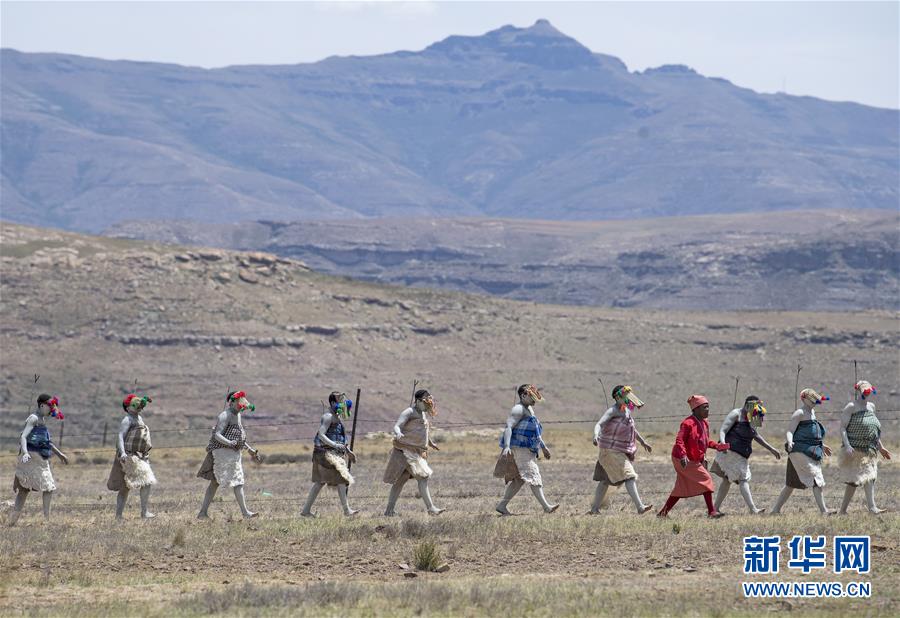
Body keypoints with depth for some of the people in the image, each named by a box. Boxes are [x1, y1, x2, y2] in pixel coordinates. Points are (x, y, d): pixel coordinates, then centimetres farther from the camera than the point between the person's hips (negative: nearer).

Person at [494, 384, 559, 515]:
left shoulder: (529, 409, 21)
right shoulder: (518, 410, -10)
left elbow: (535, 432, 31)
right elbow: (508, 427, -21)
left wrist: (543, 447, 33)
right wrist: (506, 446, -33)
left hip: (528, 450, 10)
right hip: (519, 447, -10)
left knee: (519, 479, 9)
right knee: (532, 475, -13)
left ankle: (502, 505, 11)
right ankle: (546, 506, -18)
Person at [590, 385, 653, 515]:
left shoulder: (626, 410, 10)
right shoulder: (613, 411, -17)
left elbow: (632, 428, 25)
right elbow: (599, 425, -29)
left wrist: (643, 442, 30)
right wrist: (596, 436, -49)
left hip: (621, 452, 10)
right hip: (611, 451, -10)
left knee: (606, 480, 14)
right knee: (629, 476, -18)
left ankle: (595, 508, 22)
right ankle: (640, 507, -25)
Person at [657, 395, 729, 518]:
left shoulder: (705, 423, 11)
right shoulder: (688, 423, -18)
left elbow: (705, 442, 21)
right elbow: (679, 441, -25)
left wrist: (718, 445, 4)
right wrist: (683, 456, -38)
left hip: (696, 460, 10)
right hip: (685, 461, -10)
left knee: (682, 489, 13)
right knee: (706, 479, -12)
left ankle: (663, 512, 20)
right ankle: (711, 512, -10)